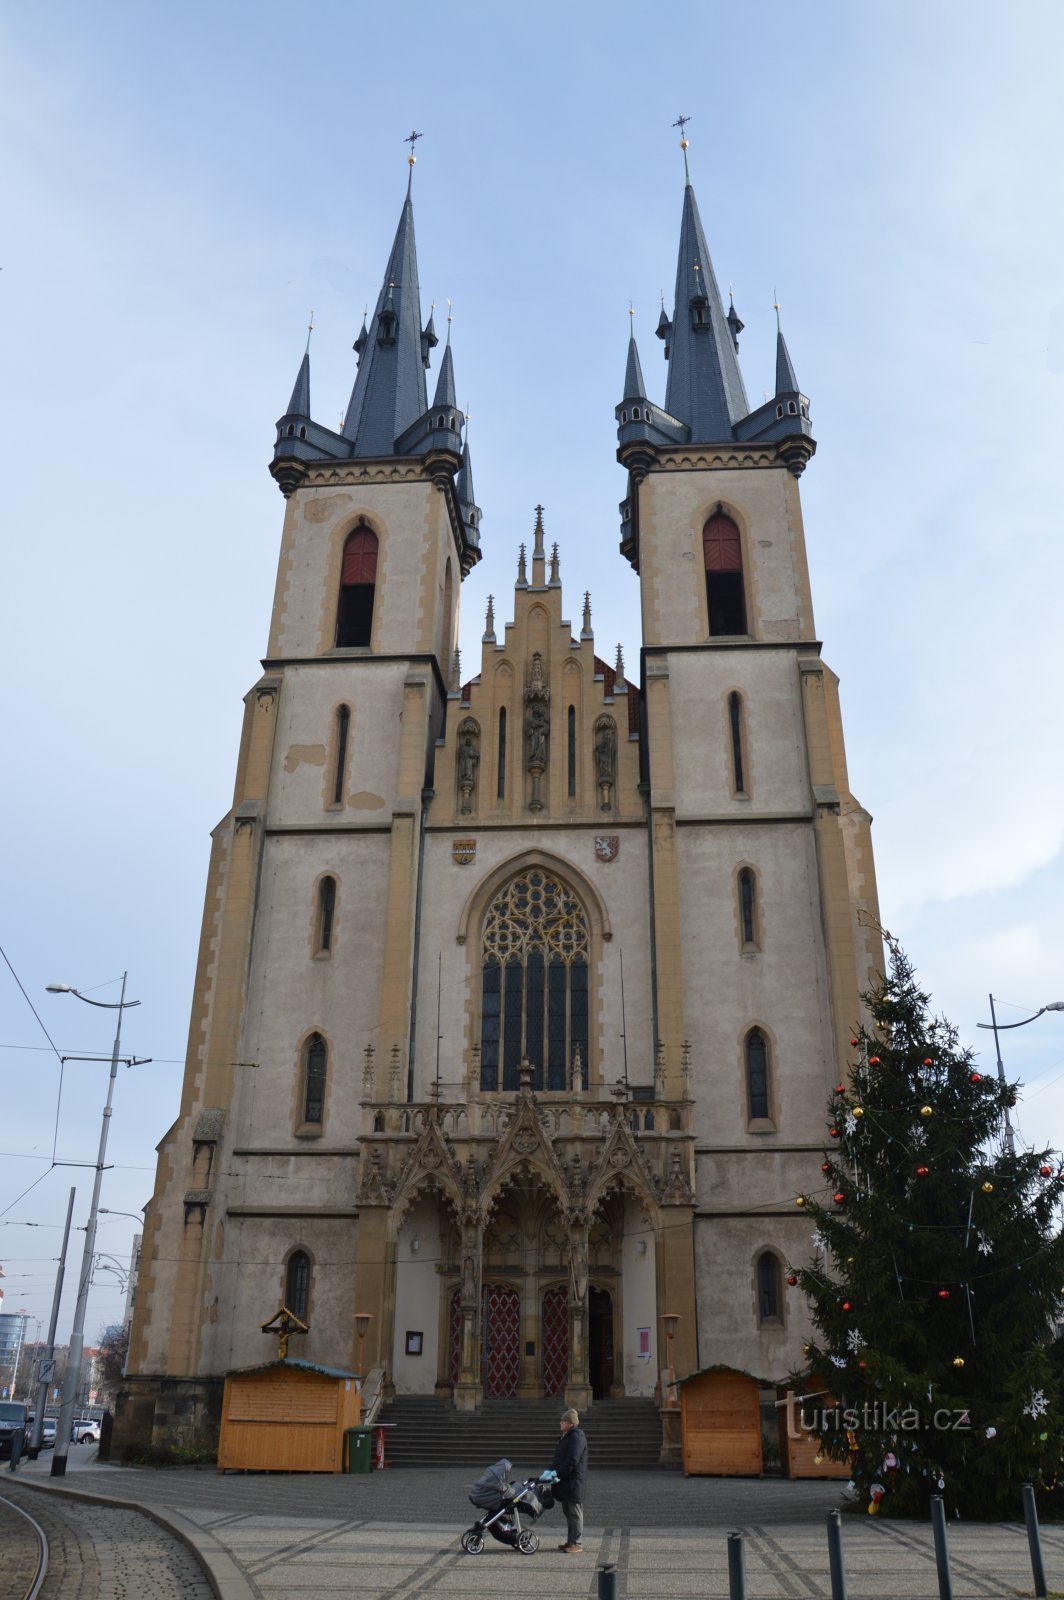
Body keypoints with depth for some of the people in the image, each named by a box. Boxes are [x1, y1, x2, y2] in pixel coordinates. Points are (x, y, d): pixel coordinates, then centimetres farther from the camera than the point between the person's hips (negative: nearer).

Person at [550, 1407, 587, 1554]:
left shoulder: (577, 1437, -17)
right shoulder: (566, 1436, 16)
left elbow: (572, 1461, -24)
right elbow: (558, 1458, 20)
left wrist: (557, 1474, -22)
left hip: (574, 1482, -10)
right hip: (565, 1482, 10)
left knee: (575, 1513, -3)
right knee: (568, 1513, 16)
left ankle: (576, 1544, 2)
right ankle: (570, 1541, 24)